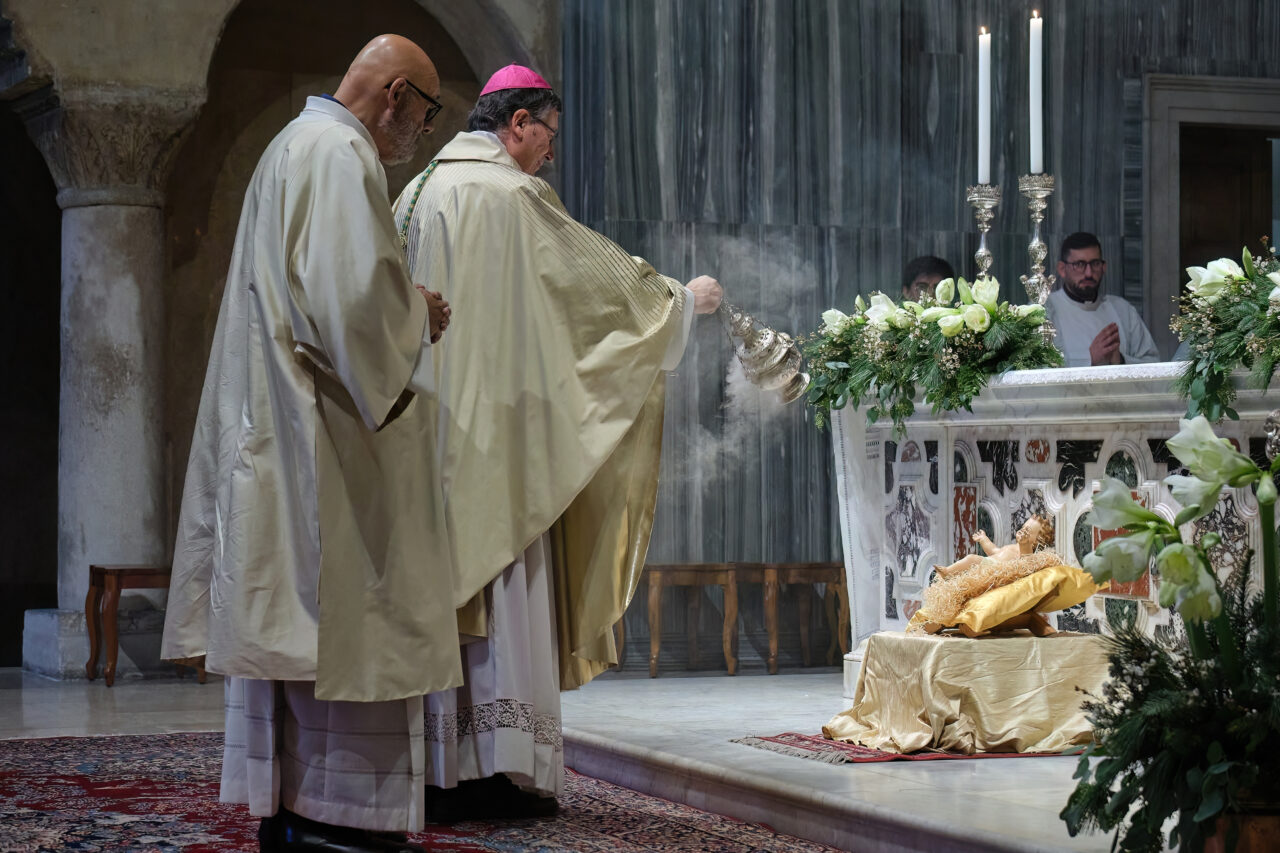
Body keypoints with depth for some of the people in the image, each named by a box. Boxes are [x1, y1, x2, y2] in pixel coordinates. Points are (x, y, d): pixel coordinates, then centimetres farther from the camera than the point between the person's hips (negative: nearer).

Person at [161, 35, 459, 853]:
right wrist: (418, 316, -5)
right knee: (345, 624, -9)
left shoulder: (293, 148, 21)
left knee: (290, 622, 10)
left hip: (277, 433, 11)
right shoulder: (339, 153, -12)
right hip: (327, 441, -11)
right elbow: (355, 295, -23)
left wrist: (405, 309, 16)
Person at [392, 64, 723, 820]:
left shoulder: (420, 192, 15)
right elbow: (597, 270, -2)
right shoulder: (512, 195, -10)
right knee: (499, 585, -5)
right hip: (493, 429, -8)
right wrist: (684, 297, 13)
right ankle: (499, 767, -4)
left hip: (426, 431, 8)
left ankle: (439, 768, 7)